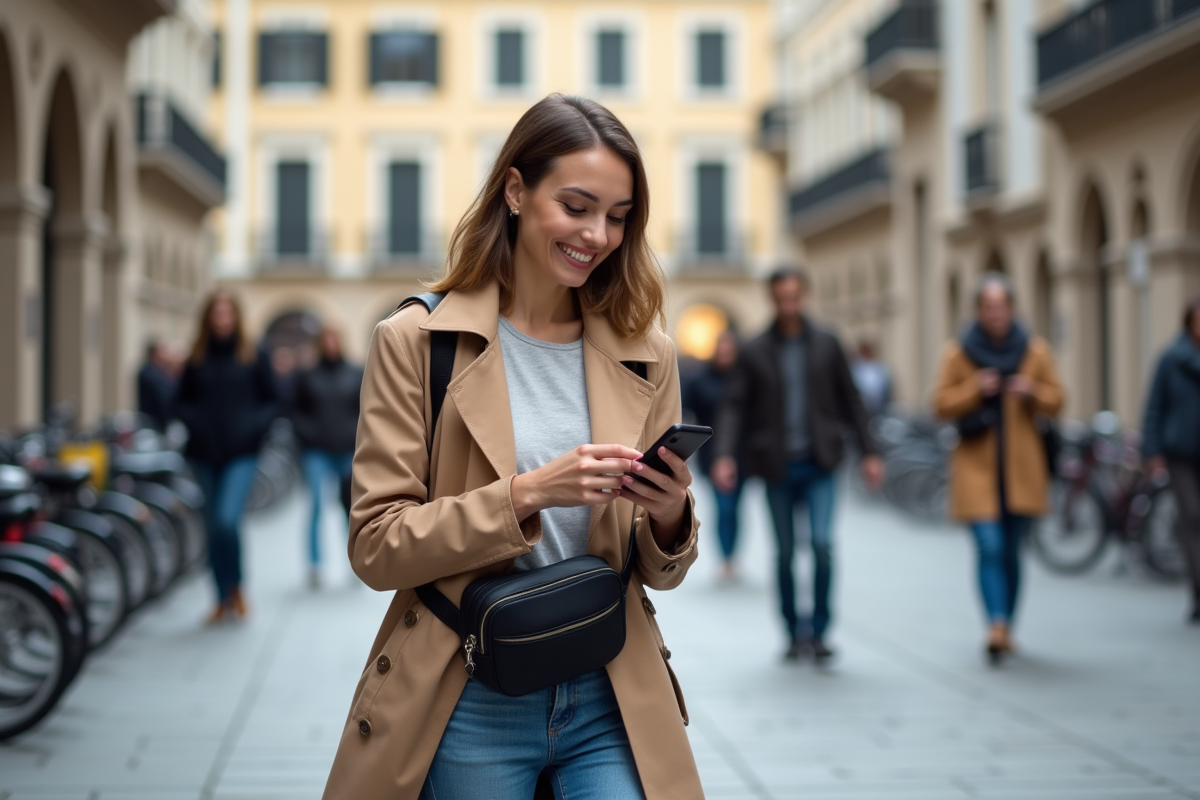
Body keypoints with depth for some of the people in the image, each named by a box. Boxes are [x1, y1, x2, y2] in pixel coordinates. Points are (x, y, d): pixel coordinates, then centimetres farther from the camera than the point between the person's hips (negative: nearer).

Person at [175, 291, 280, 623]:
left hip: (241, 453, -3)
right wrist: (193, 421, -6)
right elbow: (182, 401, 13)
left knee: (227, 519, -19)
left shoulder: (254, 358, 2)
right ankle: (223, 599, 20)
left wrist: (256, 424, -11)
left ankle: (236, 586, 4)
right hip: (205, 454, 3)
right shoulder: (196, 361, 7)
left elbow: (272, 400, 6)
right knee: (214, 526, 8)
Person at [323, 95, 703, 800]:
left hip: (613, 702, 2)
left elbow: (661, 573, 11)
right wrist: (525, 495, -20)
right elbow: (377, 545, -8)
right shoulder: (416, 341, -3)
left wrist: (669, 515, -12)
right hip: (469, 707, -2)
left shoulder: (644, 353, 7)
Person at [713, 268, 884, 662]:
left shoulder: (826, 344, 4)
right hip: (777, 466, 1)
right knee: (785, 553, 6)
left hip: (818, 464, 0)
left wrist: (868, 452, 5)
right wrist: (724, 455, -15)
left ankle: (818, 630, -1)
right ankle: (795, 633, 20)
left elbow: (849, 400, 8)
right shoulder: (755, 352, 1)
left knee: (822, 542, -15)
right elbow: (734, 406, -2)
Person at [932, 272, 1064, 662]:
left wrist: (1033, 392, -12)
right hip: (976, 465, -2)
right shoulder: (957, 352, 1)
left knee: (1011, 552, 10)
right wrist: (975, 389, -16)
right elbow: (942, 404, 0)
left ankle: (1005, 629, 22)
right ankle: (997, 626, -22)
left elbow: (1056, 400, 9)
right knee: (990, 548, -15)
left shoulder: (1035, 349, 6)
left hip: (1021, 468, 2)